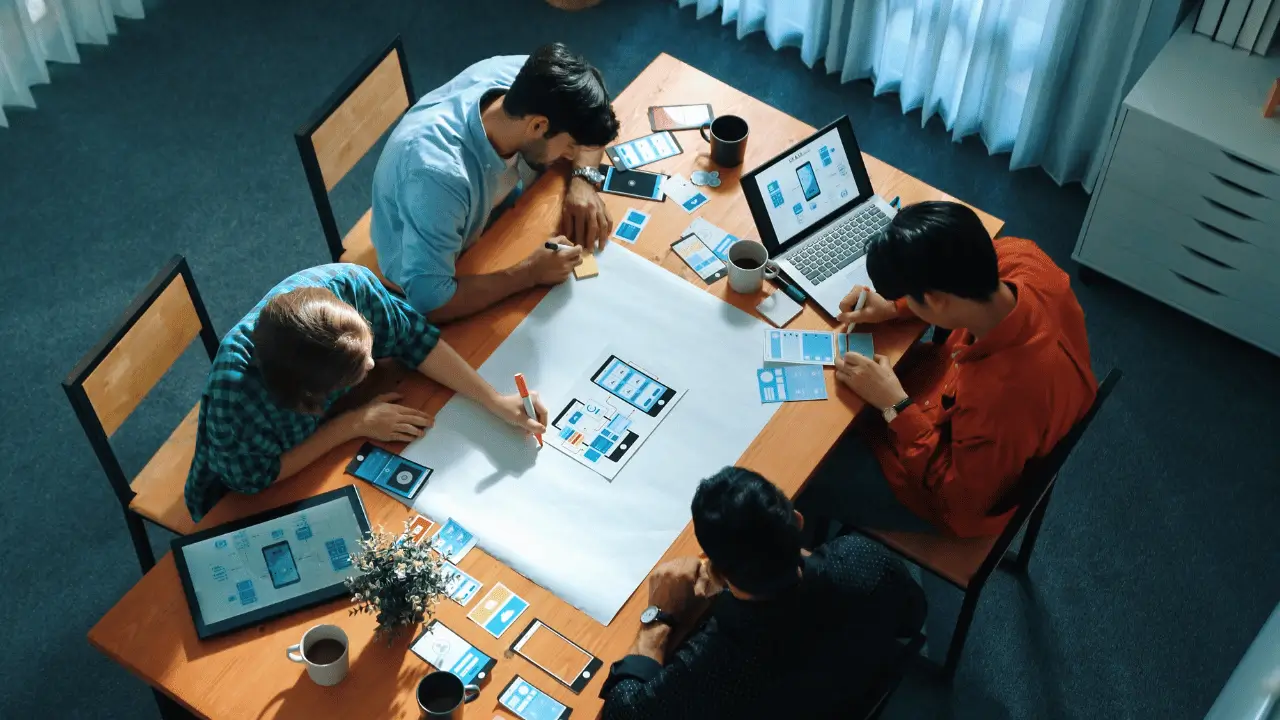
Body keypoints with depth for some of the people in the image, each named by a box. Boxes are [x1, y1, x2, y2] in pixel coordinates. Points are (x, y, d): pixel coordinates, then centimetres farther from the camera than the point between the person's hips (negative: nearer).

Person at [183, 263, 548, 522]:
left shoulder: (348, 284, -35)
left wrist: (497, 401, -23)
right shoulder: (235, 393, -45)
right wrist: (354, 425, -28)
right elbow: (256, 477, -28)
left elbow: (411, 336, -17)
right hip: (243, 500, -5)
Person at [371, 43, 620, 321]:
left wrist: (583, 180, -23)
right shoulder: (438, 174, -45)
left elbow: (586, 115, -5)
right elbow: (428, 303, -43)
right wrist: (531, 273, -38)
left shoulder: (530, 80, -26)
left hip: (499, 216, 6)